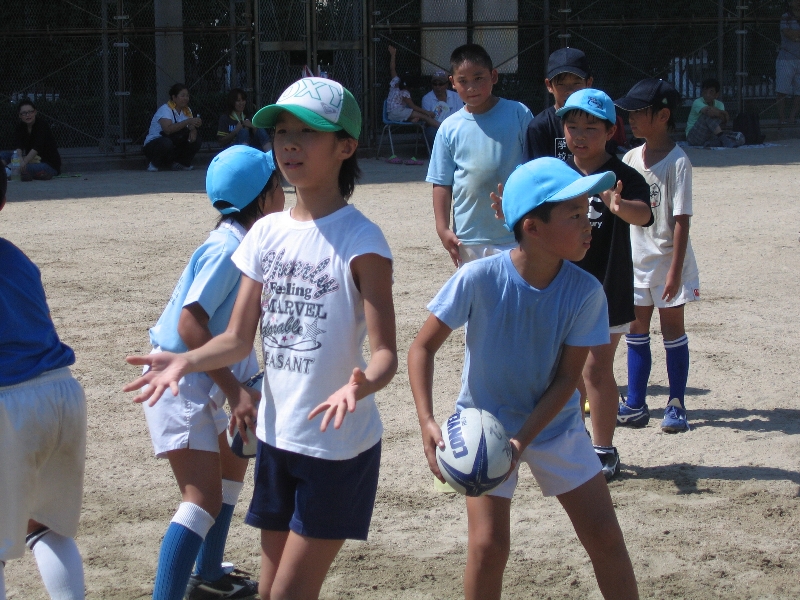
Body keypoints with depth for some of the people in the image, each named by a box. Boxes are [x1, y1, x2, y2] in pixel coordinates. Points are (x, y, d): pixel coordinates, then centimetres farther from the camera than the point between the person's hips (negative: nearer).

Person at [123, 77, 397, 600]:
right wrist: (184, 362, -14)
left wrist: (361, 384, -41)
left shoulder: (360, 240, -15)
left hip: (339, 445, -6)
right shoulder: (268, 233, 4)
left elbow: (386, 353, -19)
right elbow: (238, 340, 5)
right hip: (277, 438, 6)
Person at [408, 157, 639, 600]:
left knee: (605, 537, 3)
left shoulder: (585, 292, -19)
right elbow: (423, 347, -16)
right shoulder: (478, 279, -25)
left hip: (554, 423, 2)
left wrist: (521, 441, -24)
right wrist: (426, 422, -27)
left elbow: (566, 379, -14)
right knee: (489, 545, -9)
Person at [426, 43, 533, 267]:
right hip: (468, 238, 2)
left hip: (515, 235, -2)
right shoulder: (449, 128, 2)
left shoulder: (518, 114, -3)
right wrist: (442, 228, -2)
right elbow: (442, 183, 5)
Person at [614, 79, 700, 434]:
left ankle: (676, 405, 12)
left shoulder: (677, 162, -15)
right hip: (635, 258, 6)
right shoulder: (631, 159, 5)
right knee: (636, 329, 10)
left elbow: (682, 219, -17)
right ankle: (636, 405, 17)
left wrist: (675, 270, -21)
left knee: (672, 328, 3)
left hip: (667, 258, -6)